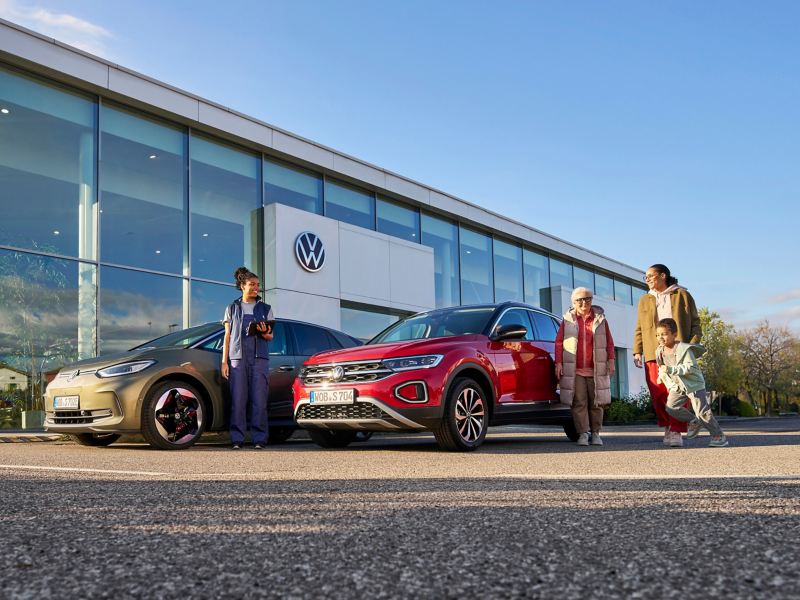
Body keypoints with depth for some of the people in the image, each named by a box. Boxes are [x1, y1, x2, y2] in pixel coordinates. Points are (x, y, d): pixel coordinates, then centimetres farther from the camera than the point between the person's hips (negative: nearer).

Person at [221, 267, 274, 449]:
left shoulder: (265, 309, 14)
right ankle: (237, 439, -3)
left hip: (259, 358, 0)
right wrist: (224, 361, 3)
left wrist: (263, 332, -11)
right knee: (238, 400, -6)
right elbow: (227, 336, 11)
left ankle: (259, 439, -4)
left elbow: (270, 337, 14)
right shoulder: (232, 308, 13)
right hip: (237, 357, 0)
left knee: (259, 400, -7)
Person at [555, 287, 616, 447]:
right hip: (575, 371, -1)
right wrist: (558, 363, -3)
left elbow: (609, 342, 10)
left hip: (596, 370, 1)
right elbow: (559, 342, 5)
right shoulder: (568, 320, 7)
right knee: (579, 403, -4)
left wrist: (611, 360, 1)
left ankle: (596, 433, 13)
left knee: (596, 403, 4)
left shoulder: (600, 319, 10)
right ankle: (583, 434, 0)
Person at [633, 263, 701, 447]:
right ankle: (667, 426, 13)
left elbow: (695, 323, 7)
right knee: (658, 393, -4)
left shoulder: (682, 295, 9)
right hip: (653, 353, 3)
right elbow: (639, 329, 17)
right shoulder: (645, 300, 20)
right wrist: (637, 351, 6)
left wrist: (692, 345, -6)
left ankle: (676, 432, -5)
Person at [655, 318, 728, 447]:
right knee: (671, 407, -10)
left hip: (693, 383, -7)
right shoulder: (660, 351, 2)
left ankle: (719, 436, 6)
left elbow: (690, 367, -28)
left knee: (702, 411, -9)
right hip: (677, 386, 7)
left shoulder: (684, 349, -20)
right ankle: (694, 422, 13)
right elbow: (661, 368, 18)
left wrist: (671, 369, -35)